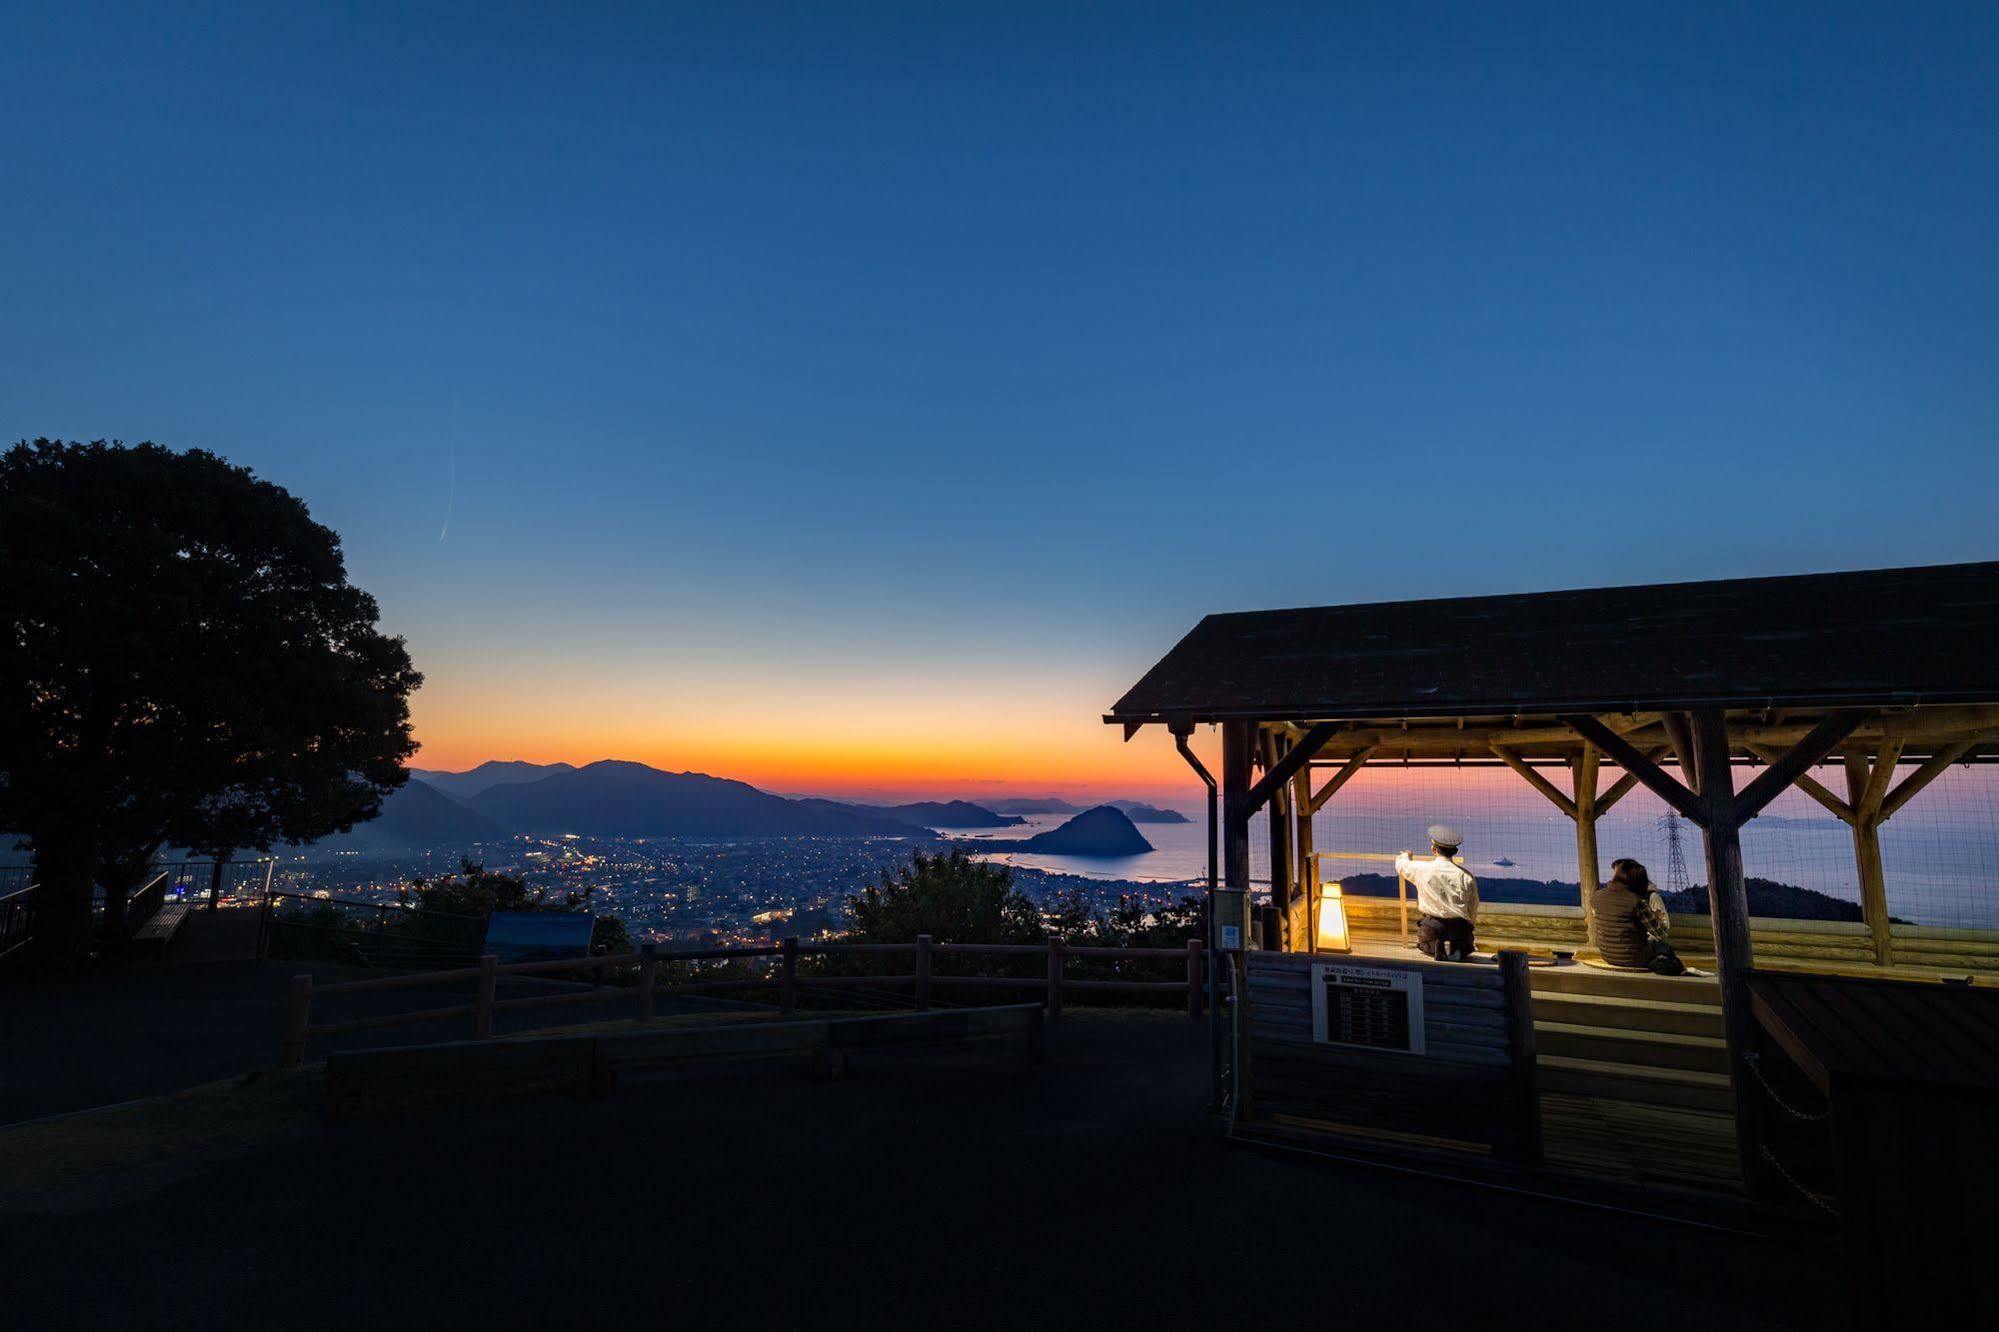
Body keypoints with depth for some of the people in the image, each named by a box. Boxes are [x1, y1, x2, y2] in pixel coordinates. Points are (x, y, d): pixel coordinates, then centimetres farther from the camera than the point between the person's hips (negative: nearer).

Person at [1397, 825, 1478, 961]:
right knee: (1466, 945, 31)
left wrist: (1406, 855, 39)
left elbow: (1401, 864, 14)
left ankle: (1436, 947, -5)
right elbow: (1473, 908, 4)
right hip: (1460, 927, 0)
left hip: (1432, 928, 0)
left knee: (1424, 944, 31)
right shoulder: (1466, 876, -5)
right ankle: (1457, 950, -5)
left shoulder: (1423, 870, -8)